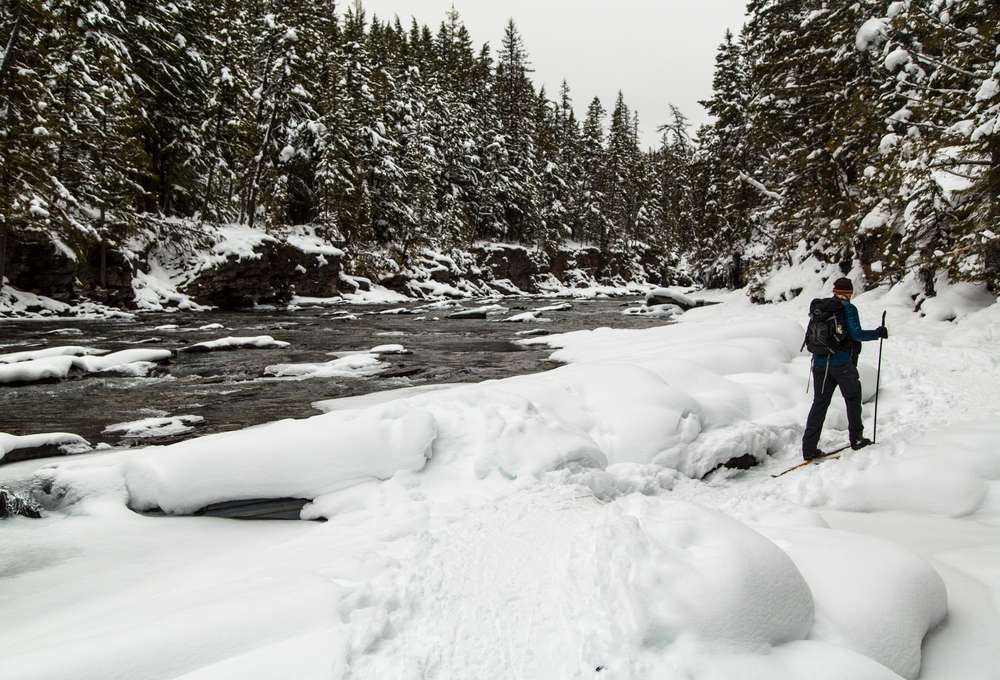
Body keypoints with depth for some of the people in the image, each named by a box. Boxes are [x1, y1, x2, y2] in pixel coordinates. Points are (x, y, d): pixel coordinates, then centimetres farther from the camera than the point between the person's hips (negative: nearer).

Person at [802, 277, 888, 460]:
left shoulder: (819, 307, 9)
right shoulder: (848, 309, -7)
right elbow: (856, 334, -13)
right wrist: (878, 333, 0)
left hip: (820, 362, 5)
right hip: (842, 363, -5)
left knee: (819, 403, 6)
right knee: (853, 399, 16)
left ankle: (809, 448, 1)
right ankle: (856, 439, 25)